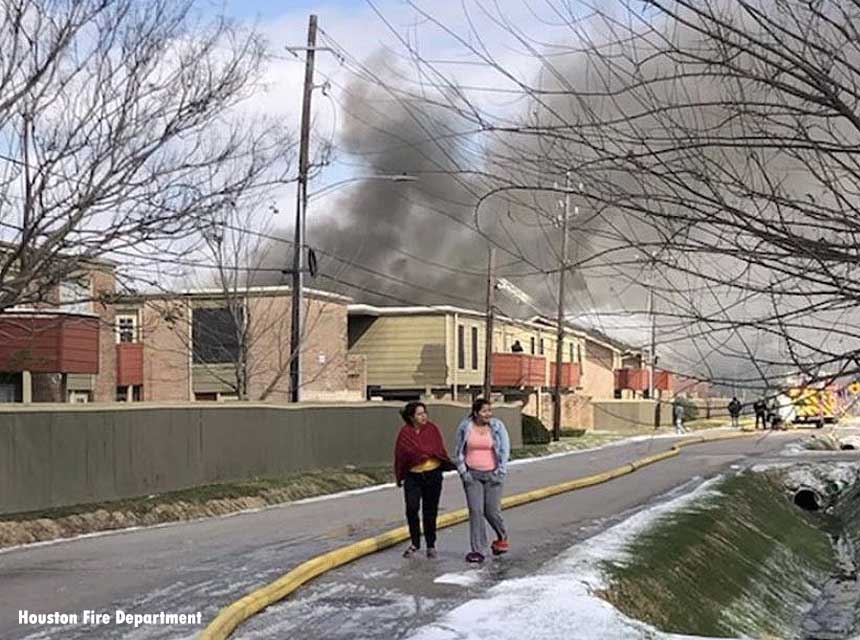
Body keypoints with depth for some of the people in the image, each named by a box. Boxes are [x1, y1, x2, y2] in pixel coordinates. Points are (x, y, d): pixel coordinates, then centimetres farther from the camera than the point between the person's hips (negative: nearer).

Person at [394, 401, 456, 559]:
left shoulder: (432, 429, 0)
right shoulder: (405, 432, -3)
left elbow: (439, 450, 1)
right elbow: (401, 454, 0)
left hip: (433, 474, 1)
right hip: (412, 476, -1)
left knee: (430, 511, 6)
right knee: (412, 508, -11)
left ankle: (431, 545, 19)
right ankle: (415, 543, 9)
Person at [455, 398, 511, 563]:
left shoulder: (497, 426, -3)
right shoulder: (465, 427, 0)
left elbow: (505, 450, -1)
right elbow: (460, 451, 8)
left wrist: (500, 472, -7)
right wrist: (463, 472, 0)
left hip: (492, 475, -1)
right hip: (472, 475, 1)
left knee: (492, 511, -1)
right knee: (475, 511, -5)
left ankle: (502, 537, 30)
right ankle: (478, 550, 1)